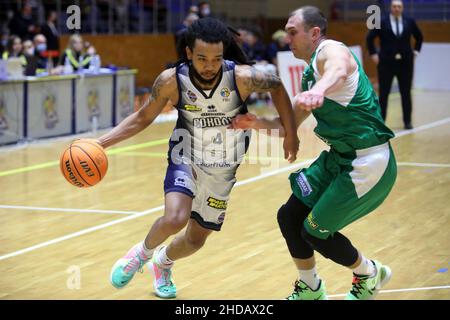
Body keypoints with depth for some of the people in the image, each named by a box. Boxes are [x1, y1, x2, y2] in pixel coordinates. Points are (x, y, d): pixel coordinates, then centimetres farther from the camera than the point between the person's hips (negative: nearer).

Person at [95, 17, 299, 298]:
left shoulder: (241, 77, -26)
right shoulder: (172, 80, -23)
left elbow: (277, 86, -5)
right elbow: (143, 118, -8)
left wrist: (290, 134, -7)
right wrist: (100, 143, -17)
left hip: (222, 169, 2)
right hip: (186, 158, -2)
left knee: (197, 239, 13)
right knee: (175, 219, -29)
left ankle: (163, 263, 49)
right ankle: (143, 252, 5)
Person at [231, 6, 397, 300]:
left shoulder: (331, 50, -16)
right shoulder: (309, 74, 14)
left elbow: (339, 70, -44)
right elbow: (288, 125, 16)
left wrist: (318, 91, -66)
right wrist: (257, 123, -4)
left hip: (369, 162, -9)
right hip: (340, 157, 9)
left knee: (315, 231, -1)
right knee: (289, 216, 9)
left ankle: (370, 275, 24)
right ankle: (310, 290, 29)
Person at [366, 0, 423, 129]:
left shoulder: (409, 22, 3)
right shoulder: (382, 23, -4)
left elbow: (419, 36, 18)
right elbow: (369, 38, 2)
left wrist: (416, 51, 10)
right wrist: (373, 54, -2)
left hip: (405, 63, 2)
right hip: (386, 63, -2)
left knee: (406, 93, 6)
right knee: (383, 94, 1)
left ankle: (407, 121, 14)